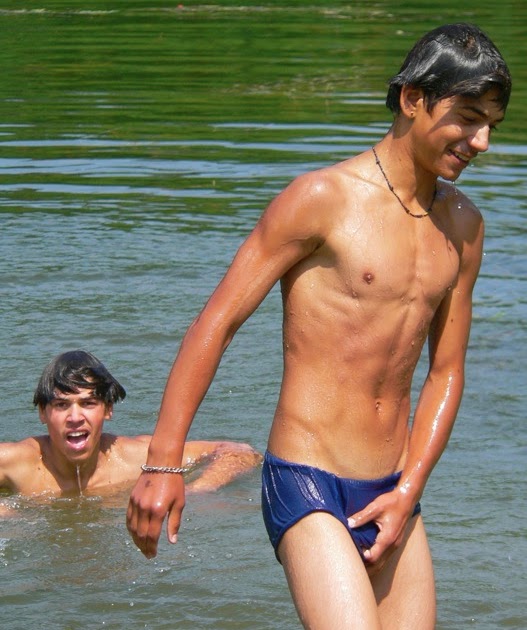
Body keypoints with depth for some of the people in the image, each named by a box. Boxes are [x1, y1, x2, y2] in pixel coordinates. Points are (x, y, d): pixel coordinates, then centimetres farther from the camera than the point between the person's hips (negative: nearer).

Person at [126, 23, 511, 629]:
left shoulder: (463, 224, 11)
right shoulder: (322, 199, -9)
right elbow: (214, 324, -8)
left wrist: (408, 492, 4)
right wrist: (163, 462, -11)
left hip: (392, 493, 7)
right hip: (307, 486, -7)